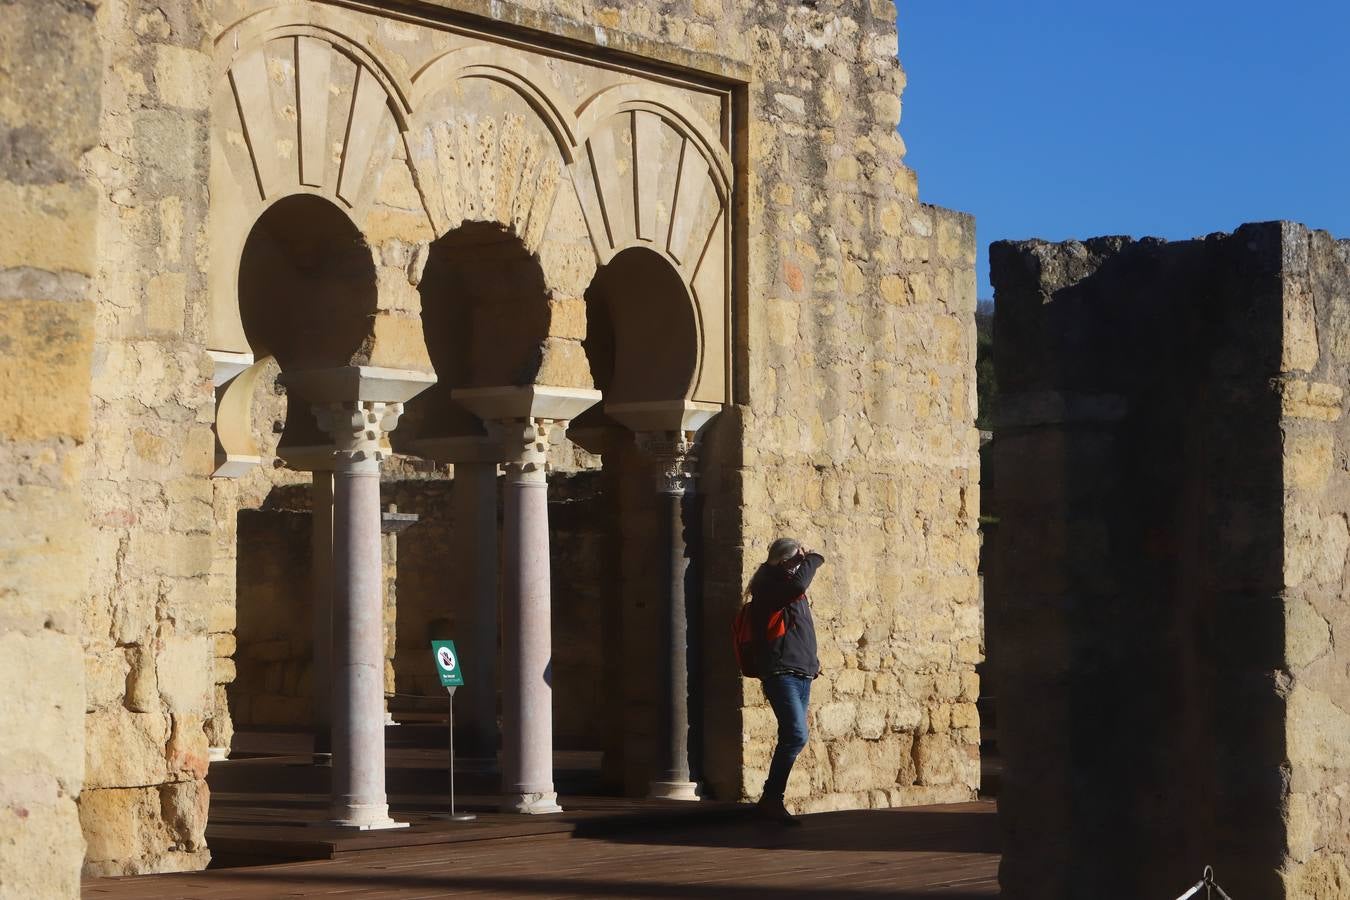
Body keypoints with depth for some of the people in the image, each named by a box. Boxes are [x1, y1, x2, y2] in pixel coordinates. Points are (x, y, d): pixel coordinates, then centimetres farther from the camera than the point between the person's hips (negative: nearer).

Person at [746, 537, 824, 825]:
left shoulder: (788, 586, 22)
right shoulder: (769, 584, -6)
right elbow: (797, 584, -25)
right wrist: (812, 559, -9)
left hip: (802, 674, 9)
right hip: (781, 672, -9)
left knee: (792, 738, 7)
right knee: (796, 736, -20)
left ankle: (772, 802, 12)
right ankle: (770, 799, -15)